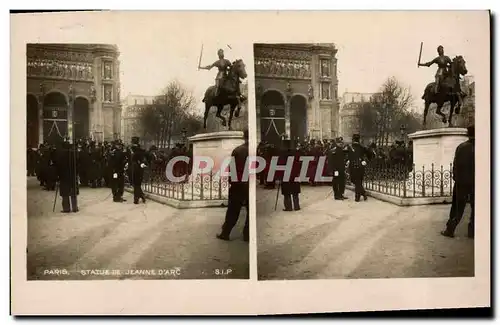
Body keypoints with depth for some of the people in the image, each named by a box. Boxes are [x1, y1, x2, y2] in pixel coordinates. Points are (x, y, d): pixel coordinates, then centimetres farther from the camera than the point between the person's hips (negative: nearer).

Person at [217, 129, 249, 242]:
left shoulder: (237, 150, -5)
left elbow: (231, 168, -1)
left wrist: (231, 181, 10)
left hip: (238, 184, 2)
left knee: (232, 210, 10)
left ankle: (225, 233, 14)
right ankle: (247, 235, 10)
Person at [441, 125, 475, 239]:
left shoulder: (461, 147, -5)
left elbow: (456, 164, -3)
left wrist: (456, 178, 7)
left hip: (461, 182, 1)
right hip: (475, 182, -1)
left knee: (457, 207, 8)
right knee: (474, 208, 11)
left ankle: (450, 230, 9)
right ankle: (471, 231, 13)